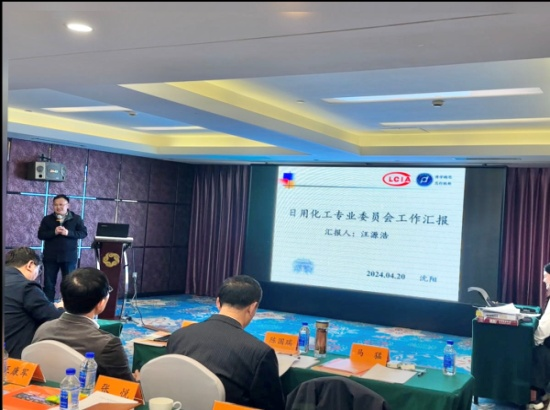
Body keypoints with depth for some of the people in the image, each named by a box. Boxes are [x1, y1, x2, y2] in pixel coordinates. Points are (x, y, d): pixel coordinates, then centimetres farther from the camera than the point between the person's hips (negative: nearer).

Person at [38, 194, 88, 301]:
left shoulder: (76, 218, 1)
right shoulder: (47, 219, 4)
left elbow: (83, 233, -4)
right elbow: (41, 235, -2)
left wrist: (68, 232, -17)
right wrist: (54, 232, -18)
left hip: (69, 256, -1)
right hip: (51, 256, 1)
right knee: (49, 283, 5)